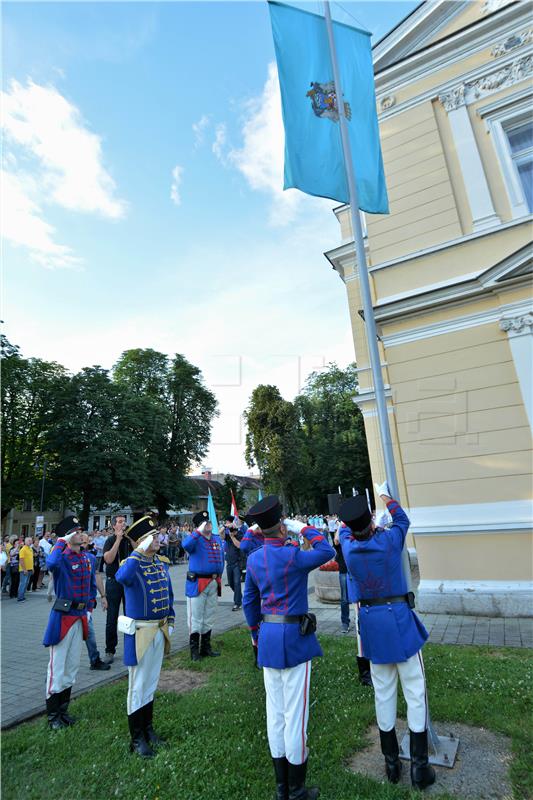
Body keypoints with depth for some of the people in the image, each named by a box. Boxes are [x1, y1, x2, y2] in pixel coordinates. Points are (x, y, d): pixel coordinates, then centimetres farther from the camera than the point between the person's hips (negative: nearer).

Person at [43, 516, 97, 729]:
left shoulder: (88, 558, 5)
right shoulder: (62, 557, -15)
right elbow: (50, 563, -42)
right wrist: (62, 541, -31)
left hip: (80, 618, 7)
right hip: (63, 617, -7)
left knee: (72, 667, 18)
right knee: (57, 667, 5)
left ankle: (63, 710, 33)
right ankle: (53, 715, 21)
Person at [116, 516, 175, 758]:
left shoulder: (163, 562, 2)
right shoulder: (131, 563, -19)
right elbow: (121, 578, -45)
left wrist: (170, 621, 10)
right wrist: (138, 552, -39)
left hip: (160, 630, 7)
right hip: (140, 631, -6)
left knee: (151, 683, 21)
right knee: (138, 685, 9)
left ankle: (147, 728, 39)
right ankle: (137, 738, 26)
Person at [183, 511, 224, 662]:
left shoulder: (217, 539, 9)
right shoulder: (195, 539, -9)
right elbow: (186, 545, -33)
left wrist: (219, 575, 12)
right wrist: (199, 531, -32)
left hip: (214, 582, 6)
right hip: (197, 582, -6)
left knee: (209, 618, 16)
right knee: (196, 618, 1)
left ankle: (206, 647, 29)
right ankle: (194, 650, 14)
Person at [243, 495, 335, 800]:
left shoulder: (254, 559, 1)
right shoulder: (293, 556, -19)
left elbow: (249, 601, 10)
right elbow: (328, 551, -6)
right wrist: (304, 528, 0)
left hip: (268, 639, 7)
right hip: (294, 638, -6)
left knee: (275, 712, 18)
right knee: (295, 713, 7)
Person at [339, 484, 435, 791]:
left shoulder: (349, 548, -6)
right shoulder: (389, 540, -14)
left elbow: (343, 531, 19)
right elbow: (403, 519, 8)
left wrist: (352, 516, 32)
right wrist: (386, 496, 22)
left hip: (371, 621, 3)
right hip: (399, 618, -3)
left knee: (383, 691, 15)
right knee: (415, 690, 10)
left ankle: (392, 762, 29)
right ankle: (420, 765, 17)